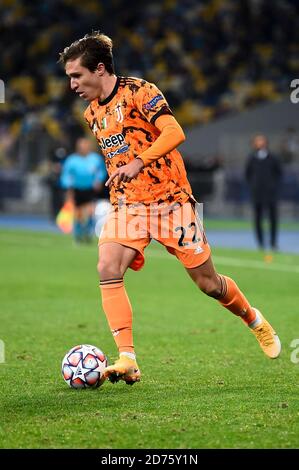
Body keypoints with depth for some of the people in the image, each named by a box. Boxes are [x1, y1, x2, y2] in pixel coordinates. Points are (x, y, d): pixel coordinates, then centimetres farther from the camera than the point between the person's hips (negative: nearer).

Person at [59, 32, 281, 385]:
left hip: (170, 200, -5)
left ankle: (254, 319, 33)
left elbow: (174, 133, -23)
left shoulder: (138, 92, -10)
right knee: (108, 269, -21)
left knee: (208, 283, 2)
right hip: (126, 205, 5)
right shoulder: (92, 114, 12)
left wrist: (138, 164, -35)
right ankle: (127, 361, -23)